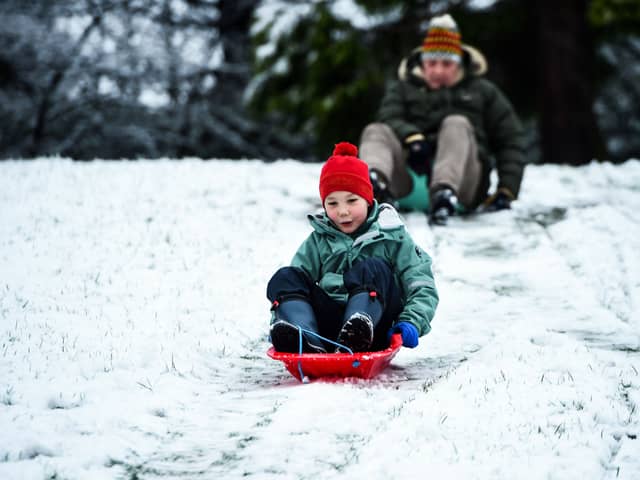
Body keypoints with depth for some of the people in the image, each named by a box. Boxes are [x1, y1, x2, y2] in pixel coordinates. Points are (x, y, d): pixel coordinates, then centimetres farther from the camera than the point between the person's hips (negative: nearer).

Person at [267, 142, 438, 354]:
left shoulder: (391, 237, 10)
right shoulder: (317, 242, 19)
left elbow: (422, 286, 3)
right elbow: (298, 284, 12)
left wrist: (411, 322, -14)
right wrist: (280, 318, -7)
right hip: (327, 327, 3)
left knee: (373, 269, -26)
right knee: (286, 278, -15)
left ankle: (353, 339, -55)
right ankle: (307, 344, -46)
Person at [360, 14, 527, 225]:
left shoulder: (482, 91, 23)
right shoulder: (403, 89, 25)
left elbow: (511, 139, 14)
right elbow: (389, 119, 3)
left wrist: (506, 190, -1)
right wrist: (412, 137, -21)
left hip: (463, 180, -1)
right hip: (410, 179, 1)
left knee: (456, 124, -26)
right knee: (375, 131, -21)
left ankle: (444, 194, -57)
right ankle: (375, 180, -59)